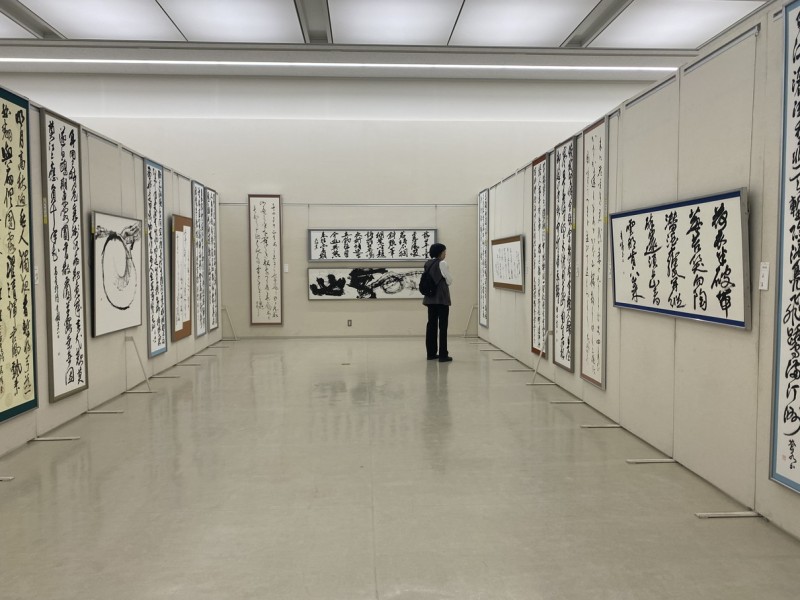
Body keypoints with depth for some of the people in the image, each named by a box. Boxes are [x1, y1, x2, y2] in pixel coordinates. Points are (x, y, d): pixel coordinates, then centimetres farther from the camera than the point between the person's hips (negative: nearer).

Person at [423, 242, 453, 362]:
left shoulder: (428, 264, 9)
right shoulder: (442, 264, -11)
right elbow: (449, 281, -7)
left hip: (430, 297, 7)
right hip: (442, 298, -7)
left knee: (431, 324, 10)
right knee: (443, 326, -3)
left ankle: (431, 353, 14)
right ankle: (443, 355, -2)